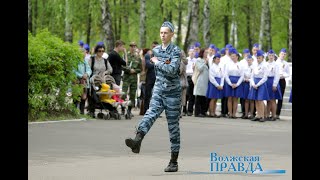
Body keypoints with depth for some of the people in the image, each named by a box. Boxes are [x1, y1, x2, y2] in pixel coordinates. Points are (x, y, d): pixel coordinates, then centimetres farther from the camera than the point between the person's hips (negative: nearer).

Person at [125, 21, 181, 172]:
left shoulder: (175, 51, -8)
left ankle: (174, 162, 7)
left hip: (172, 93, -4)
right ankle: (137, 140, -47)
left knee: (173, 127, 2)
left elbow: (172, 70, -20)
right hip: (158, 91, 4)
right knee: (151, 114, -23)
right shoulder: (156, 50, 11)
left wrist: (157, 62, -12)